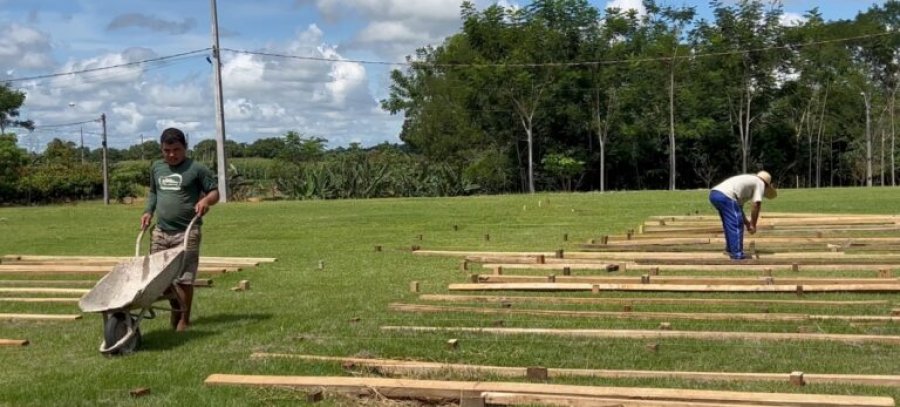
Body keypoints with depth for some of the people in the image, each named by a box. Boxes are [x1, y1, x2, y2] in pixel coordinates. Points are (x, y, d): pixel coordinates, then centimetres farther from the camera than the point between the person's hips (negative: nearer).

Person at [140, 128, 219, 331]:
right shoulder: (156, 168, 12)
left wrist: (206, 200, -23)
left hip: (186, 232, -5)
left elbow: (215, 192, -1)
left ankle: (184, 319, 10)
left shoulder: (197, 169, -4)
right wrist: (148, 211, 10)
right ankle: (176, 308, 27)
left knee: (183, 278, -4)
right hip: (160, 231, 5)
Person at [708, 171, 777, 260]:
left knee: (729, 225, 23)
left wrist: (747, 223, 36)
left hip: (714, 193, 9)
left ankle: (730, 249, 29)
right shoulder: (760, 183, 12)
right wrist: (753, 225, 6)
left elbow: (739, 207, 37)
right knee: (736, 226, -1)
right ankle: (737, 254, 0)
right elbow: (757, 204, -1)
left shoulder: (748, 181, 35)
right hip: (725, 196, -9)